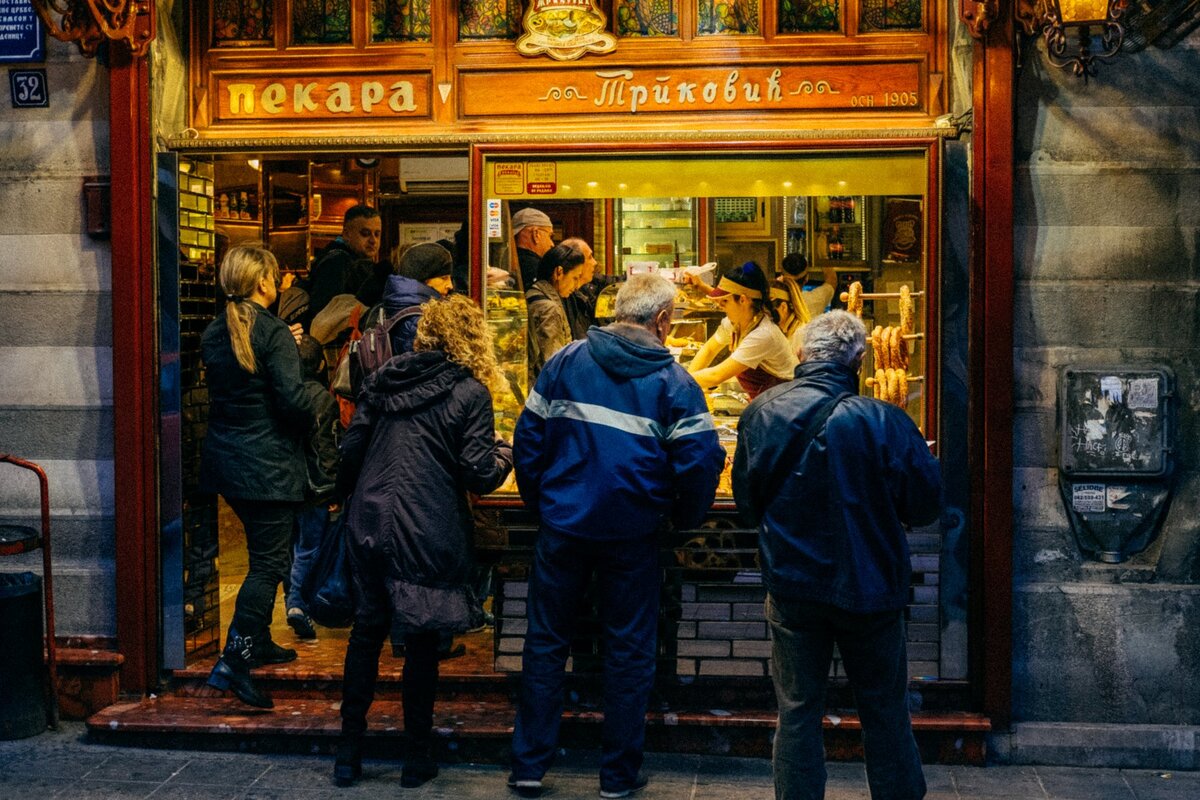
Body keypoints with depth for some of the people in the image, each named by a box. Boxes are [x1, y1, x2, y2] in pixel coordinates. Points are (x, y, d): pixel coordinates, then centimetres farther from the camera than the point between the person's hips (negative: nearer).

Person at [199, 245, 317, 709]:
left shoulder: (214, 335, 9)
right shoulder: (274, 334, -15)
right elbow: (292, 398, -22)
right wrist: (311, 421, 1)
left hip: (226, 457, 8)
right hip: (268, 463, -8)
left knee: (265, 553, 22)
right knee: (269, 561, -4)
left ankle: (258, 641, 31)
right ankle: (232, 662, -9)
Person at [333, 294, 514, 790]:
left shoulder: (381, 380, 8)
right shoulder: (469, 392, -6)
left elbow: (350, 451, 9)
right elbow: (478, 474, -10)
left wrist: (351, 498, 26)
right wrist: (504, 455, 11)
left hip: (369, 522, 4)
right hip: (427, 533, -4)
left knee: (367, 631, 14)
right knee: (421, 641, 8)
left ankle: (349, 754, 21)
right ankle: (417, 758, 19)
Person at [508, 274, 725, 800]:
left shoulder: (565, 361, 0)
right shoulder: (673, 382, -7)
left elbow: (529, 437, 2)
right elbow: (700, 462, -12)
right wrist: (684, 518, 6)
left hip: (562, 526, 2)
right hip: (632, 535, -2)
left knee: (545, 642, 14)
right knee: (628, 652, 11)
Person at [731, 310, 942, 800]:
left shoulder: (760, 413, -8)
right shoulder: (883, 420, -18)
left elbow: (746, 501, 4)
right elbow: (925, 506, -9)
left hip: (791, 589, 2)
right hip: (868, 589, -1)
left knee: (797, 711, 13)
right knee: (885, 713, 15)